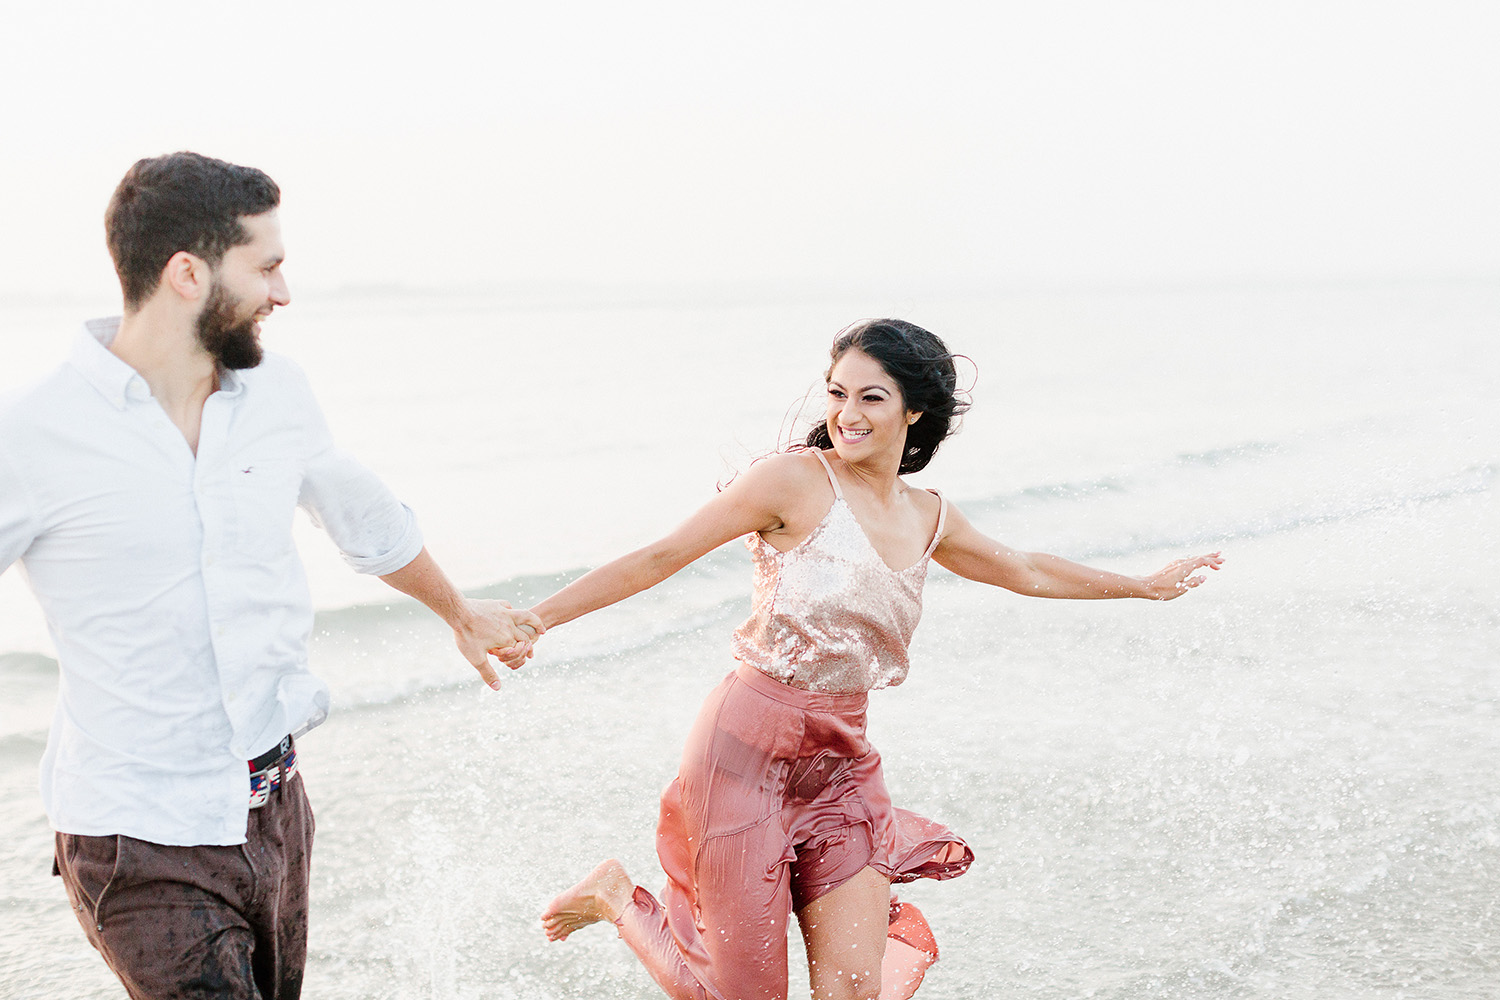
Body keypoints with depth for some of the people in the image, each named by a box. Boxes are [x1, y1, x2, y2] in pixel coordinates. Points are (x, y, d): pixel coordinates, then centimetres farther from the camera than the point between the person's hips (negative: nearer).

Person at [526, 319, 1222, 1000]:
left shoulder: (929, 518, 8)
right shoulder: (796, 480, -9)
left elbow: (1025, 571, 27)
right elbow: (662, 557, -8)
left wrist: (1148, 585, 36)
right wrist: (536, 618, -13)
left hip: (842, 760, 5)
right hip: (750, 746, -5)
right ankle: (617, 896, 23)